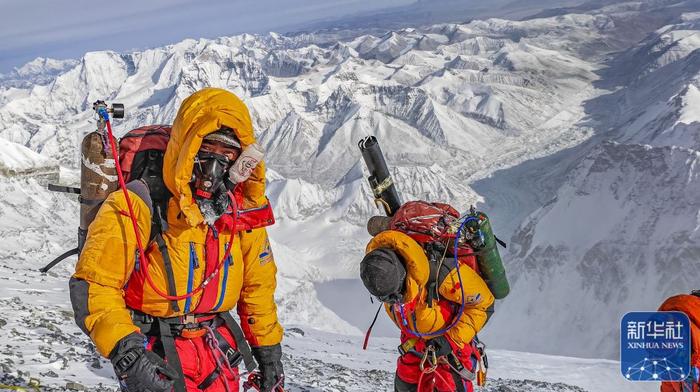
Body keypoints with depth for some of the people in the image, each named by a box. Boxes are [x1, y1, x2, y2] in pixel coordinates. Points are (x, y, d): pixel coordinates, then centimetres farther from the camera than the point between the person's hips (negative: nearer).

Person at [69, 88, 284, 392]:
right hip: (156, 358, -5)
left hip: (219, 352, 5)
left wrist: (269, 349, 15)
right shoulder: (139, 206, -18)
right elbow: (93, 285, -18)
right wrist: (126, 352, -29)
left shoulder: (243, 211, -2)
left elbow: (258, 284, 11)